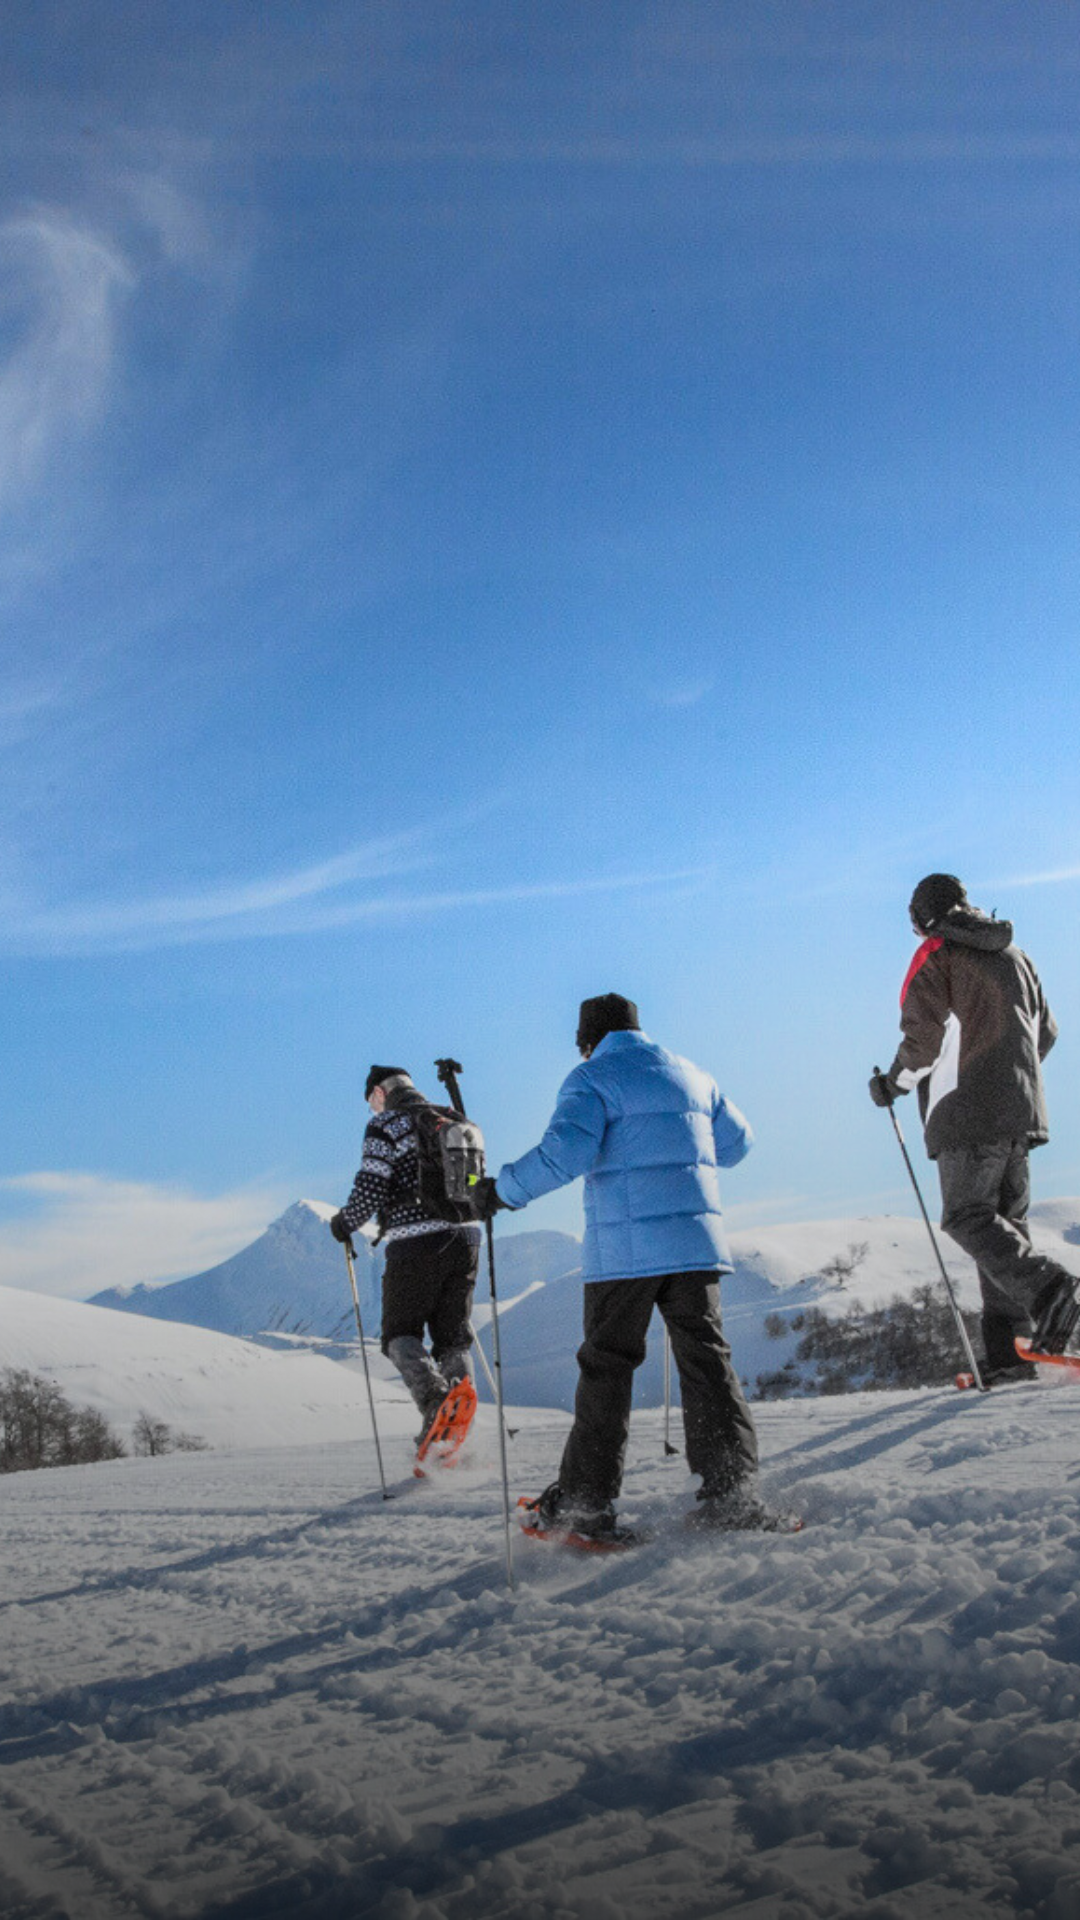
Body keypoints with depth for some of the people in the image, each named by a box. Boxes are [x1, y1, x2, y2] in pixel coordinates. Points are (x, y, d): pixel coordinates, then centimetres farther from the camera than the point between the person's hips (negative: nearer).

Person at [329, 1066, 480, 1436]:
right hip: (465, 1239, 6)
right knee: (453, 1337, 14)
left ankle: (434, 1397, -19)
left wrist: (344, 1223, 6)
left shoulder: (385, 1125, -3)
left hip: (416, 1244, -6)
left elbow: (370, 1190, -11)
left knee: (400, 1334, 6)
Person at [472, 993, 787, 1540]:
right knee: (706, 1359, 8)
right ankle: (730, 1489, 2)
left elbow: (566, 1151, -18)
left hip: (624, 1249, -4)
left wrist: (503, 1189, -9)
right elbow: (737, 1140, 26)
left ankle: (586, 1500, 7)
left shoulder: (592, 1078, -2)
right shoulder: (691, 1074, 17)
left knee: (606, 1366, 3)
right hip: (697, 1240, 5)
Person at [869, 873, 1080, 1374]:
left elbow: (923, 1036, -11)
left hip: (967, 1112, -7)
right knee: (1004, 1220, 8)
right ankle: (1011, 1350, 4)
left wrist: (895, 1082, 5)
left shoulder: (936, 954, -3)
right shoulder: (1014, 954, 19)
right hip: (1021, 1110, 7)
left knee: (968, 1217, -5)